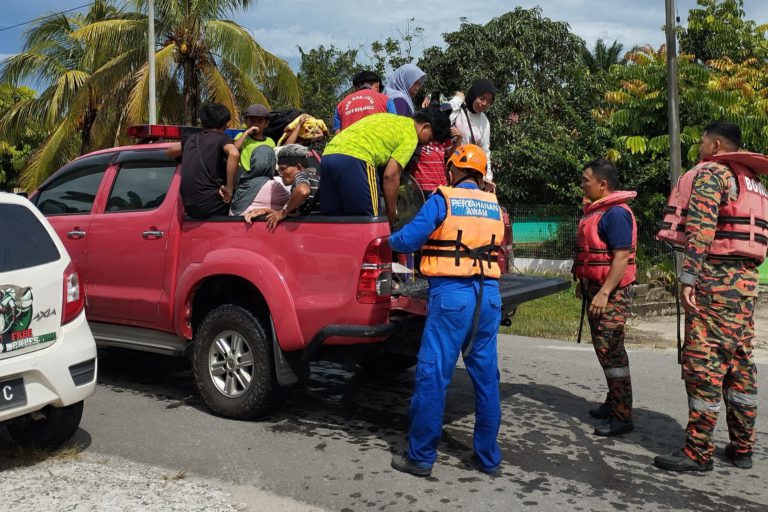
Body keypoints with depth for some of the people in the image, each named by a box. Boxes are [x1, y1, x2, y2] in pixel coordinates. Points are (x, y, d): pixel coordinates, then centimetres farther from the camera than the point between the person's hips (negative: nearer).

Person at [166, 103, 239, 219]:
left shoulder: (191, 139, 15)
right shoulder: (221, 138, -2)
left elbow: (169, 151, 32)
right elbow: (234, 154, -23)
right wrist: (229, 188, -17)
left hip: (189, 207, 6)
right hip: (210, 205, -6)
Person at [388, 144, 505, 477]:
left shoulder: (443, 199, -2)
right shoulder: (494, 206, 13)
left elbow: (408, 239, -5)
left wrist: (390, 240, 16)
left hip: (451, 295, -5)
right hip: (489, 296, 5)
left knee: (433, 375, 1)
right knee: (486, 377, 12)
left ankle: (421, 457, 9)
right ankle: (488, 457, 22)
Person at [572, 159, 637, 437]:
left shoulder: (616, 213, -17)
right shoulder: (595, 210, 15)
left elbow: (622, 257, -23)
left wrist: (604, 293, -26)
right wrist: (583, 282, 22)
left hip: (611, 292, -10)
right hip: (596, 289, 10)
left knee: (610, 350, -9)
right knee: (605, 349, 16)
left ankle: (622, 416, -2)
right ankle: (613, 403, 28)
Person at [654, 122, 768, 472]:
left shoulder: (710, 174, -5)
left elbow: (700, 229, -18)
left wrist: (687, 277, -22)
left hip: (716, 276, -9)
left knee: (703, 363, -8)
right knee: (740, 363, 11)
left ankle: (697, 453, -5)